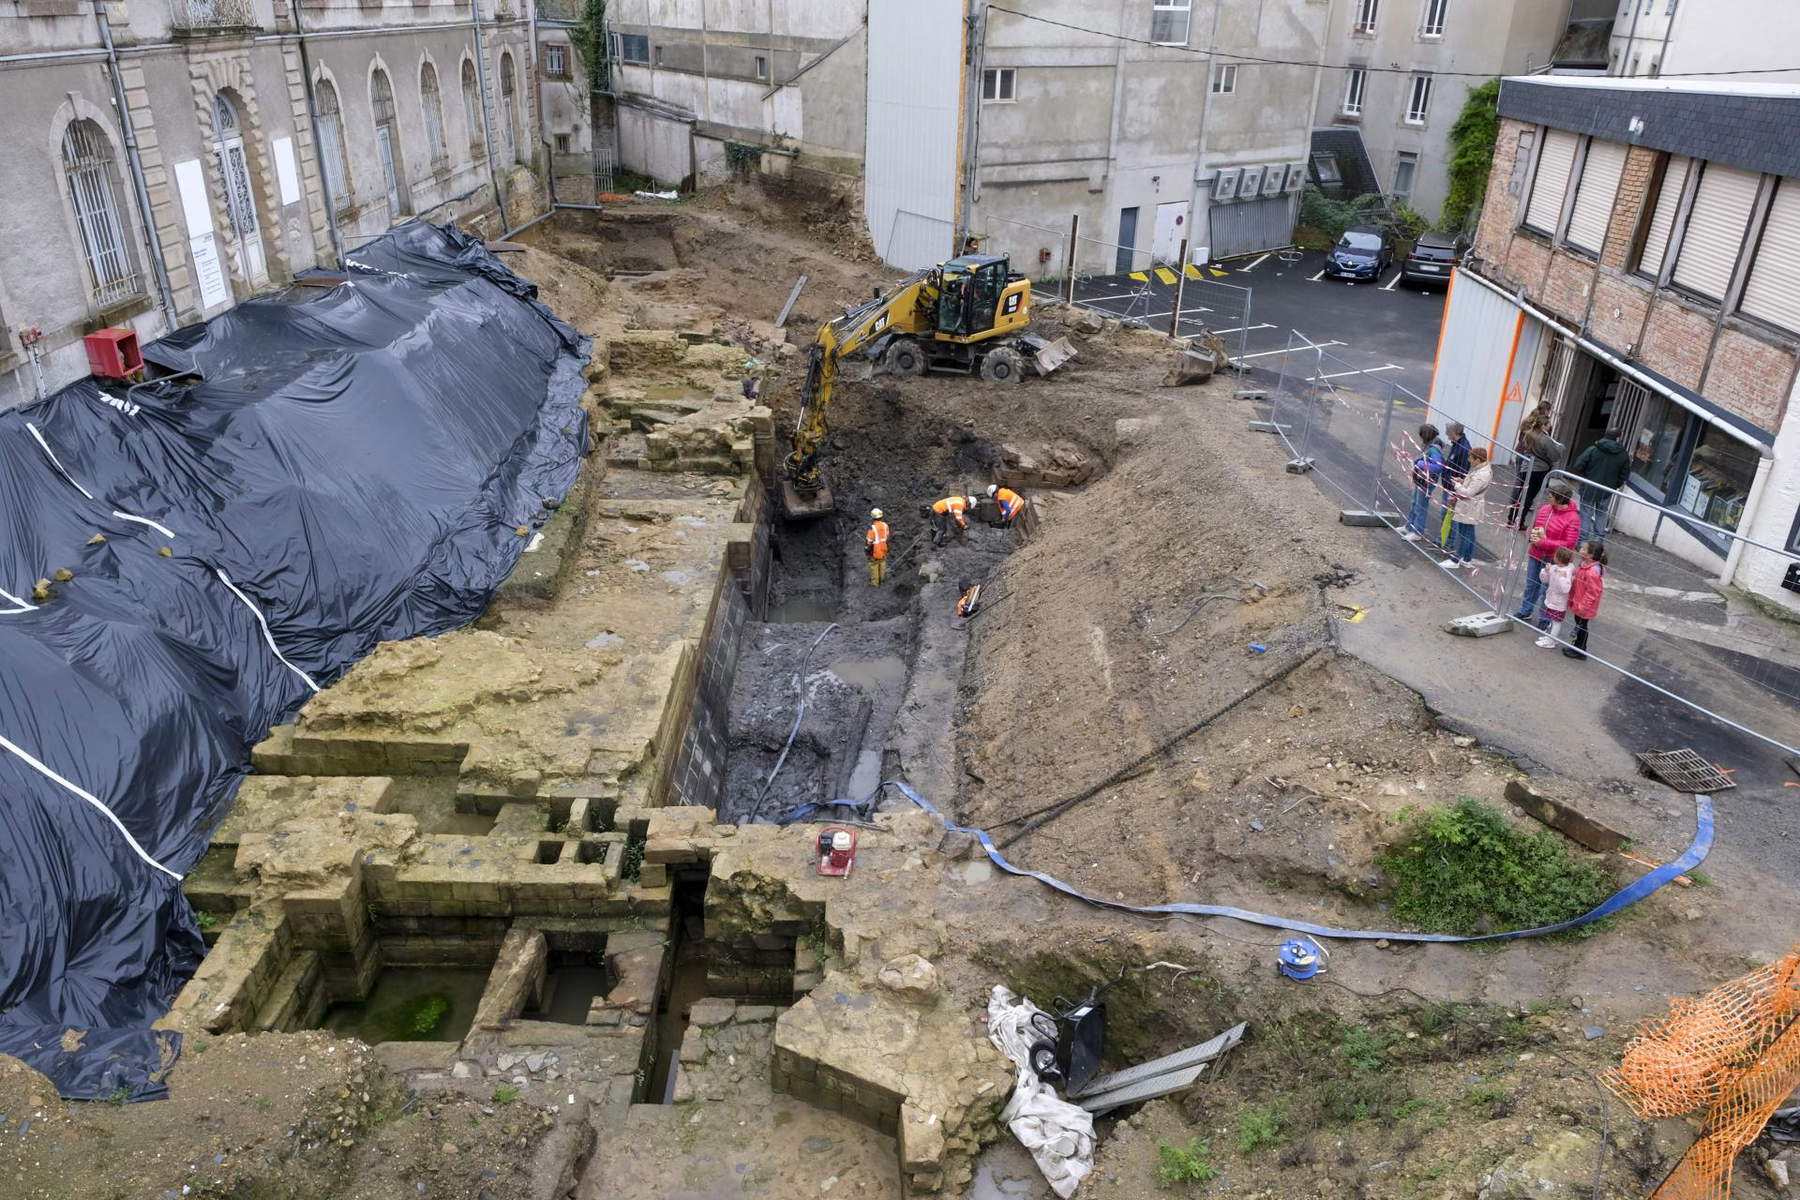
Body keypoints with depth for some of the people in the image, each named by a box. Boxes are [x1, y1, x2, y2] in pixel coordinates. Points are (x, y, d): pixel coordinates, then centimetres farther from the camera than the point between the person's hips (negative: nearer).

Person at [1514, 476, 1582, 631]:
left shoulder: (1573, 518, -18)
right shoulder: (1545, 509, -1)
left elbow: (1568, 544, -20)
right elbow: (1533, 525, 15)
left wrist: (1543, 542, -23)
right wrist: (1533, 534, -9)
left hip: (1552, 560, -6)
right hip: (1536, 555, 6)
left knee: (1546, 589, 2)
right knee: (1531, 584, 19)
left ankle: (1545, 620, 17)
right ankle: (1526, 611, 36)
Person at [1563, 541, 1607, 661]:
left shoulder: (1592, 572, -33)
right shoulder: (1585, 565, -3)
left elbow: (1592, 592, -28)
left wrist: (1582, 606, -22)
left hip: (1584, 607, -9)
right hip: (1579, 603, 9)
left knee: (1582, 626, 7)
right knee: (1579, 624, 23)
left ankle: (1581, 652, 23)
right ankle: (1577, 646, 41)